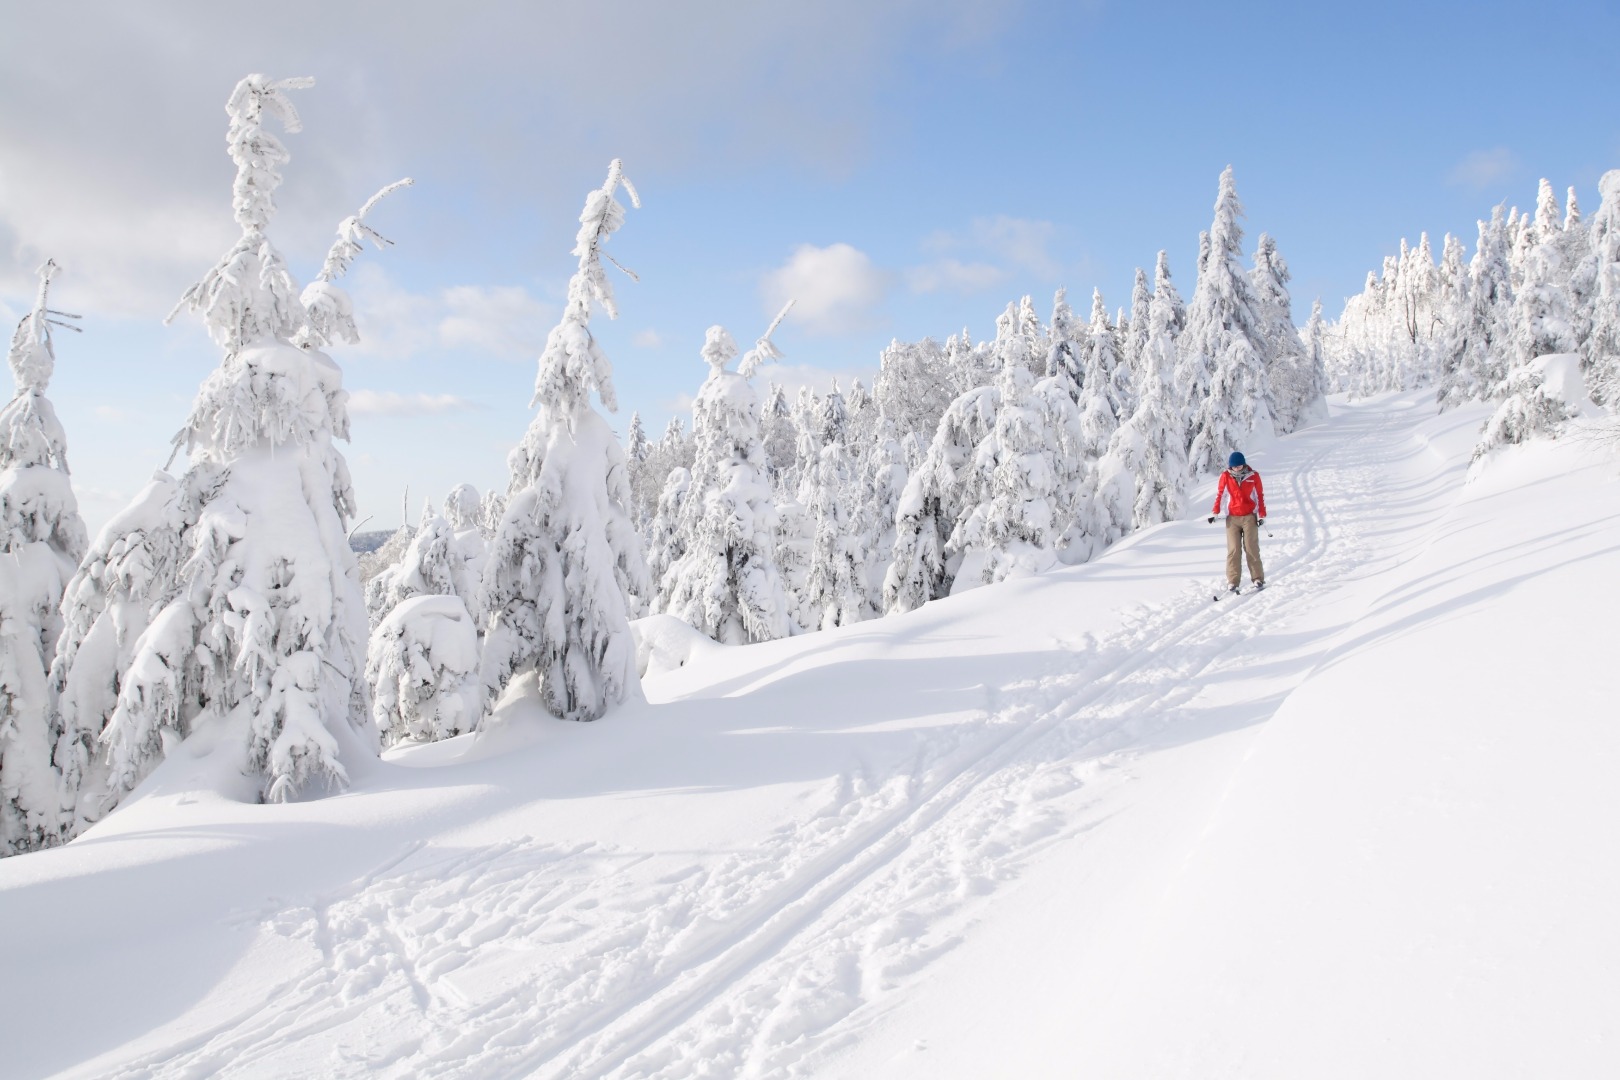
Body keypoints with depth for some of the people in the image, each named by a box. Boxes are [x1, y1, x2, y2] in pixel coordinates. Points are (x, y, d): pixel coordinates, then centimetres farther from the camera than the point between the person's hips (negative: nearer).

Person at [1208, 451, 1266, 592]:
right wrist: (1214, 512, -2)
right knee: (1233, 550, -3)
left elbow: (1260, 495, 3)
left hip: (1249, 517, -1)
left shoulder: (1253, 476, -1)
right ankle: (1233, 581, -3)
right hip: (1232, 518, 1)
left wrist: (1262, 515, 0)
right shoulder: (1225, 476, 0)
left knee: (1251, 549, -3)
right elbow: (1219, 494, 5)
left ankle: (1258, 578, 4)